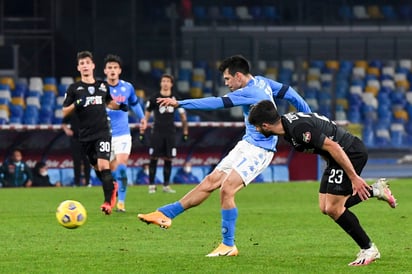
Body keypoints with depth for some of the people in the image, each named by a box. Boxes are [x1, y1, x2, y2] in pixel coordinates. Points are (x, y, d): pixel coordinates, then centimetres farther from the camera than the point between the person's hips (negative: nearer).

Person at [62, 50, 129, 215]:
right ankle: (112, 185, 41)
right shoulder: (74, 88, 1)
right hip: (86, 135, 1)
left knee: (103, 165, -17)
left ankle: (108, 202, -15)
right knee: (96, 167, 11)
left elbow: (109, 103, 26)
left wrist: (120, 106, 5)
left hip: (103, 132, -1)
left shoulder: (102, 86, 8)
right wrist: (76, 105, -19)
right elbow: (65, 112, 0)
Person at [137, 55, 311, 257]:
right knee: (211, 181, 6)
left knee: (226, 189, -19)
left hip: (259, 150, -10)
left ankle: (228, 246, -10)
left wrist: (179, 103, -26)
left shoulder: (250, 92, -21)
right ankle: (165, 214, 4)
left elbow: (216, 103, -26)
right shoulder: (262, 82, 7)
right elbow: (290, 94, 13)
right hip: (247, 144, 10)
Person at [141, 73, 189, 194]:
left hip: (170, 133, 2)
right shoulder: (154, 99, 0)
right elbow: (146, 115, 5)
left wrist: (185, 132, 12)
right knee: (154, 158, -4)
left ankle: (166, 185, 10)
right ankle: (151, 185, 1)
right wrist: (142, 131, 0)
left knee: (168, 159, 3)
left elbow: (183, 116, 14)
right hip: (157, 133, -2)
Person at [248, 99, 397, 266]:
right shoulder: (286, 123, 3)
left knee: (333, 209, -9)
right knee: (325, 207, 9)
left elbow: (333, 147, -28)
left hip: (351, 153, -10)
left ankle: (368, 250, 5)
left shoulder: (299, 128, -28)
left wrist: (354, 177, -25)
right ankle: (375, 191, 20)